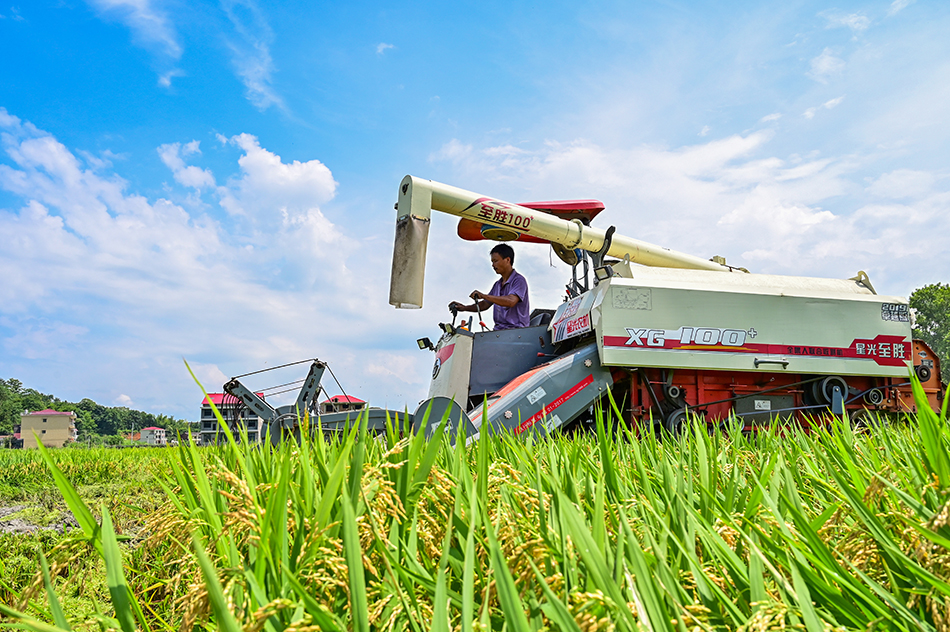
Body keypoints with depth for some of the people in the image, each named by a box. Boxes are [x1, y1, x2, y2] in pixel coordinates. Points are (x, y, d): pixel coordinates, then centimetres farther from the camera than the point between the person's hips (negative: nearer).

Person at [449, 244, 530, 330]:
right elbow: (485, 304, 27)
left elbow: (511, 301, -25)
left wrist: (483, 295, -26)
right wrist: (464, 308, 12)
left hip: (515, 329, -8)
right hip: (498, 329, 8)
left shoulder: (519, 281, -7)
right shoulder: (497, 284, 21)